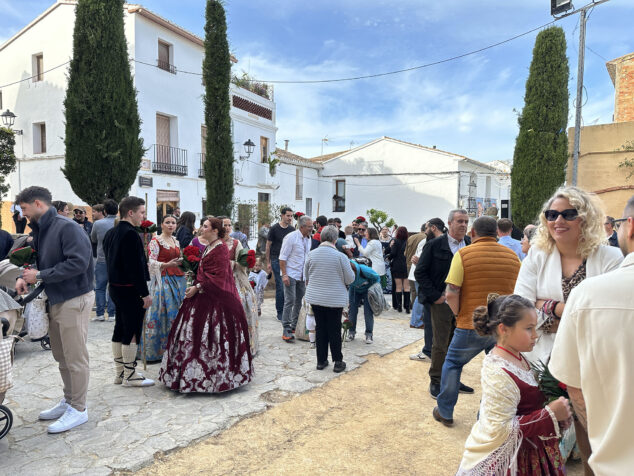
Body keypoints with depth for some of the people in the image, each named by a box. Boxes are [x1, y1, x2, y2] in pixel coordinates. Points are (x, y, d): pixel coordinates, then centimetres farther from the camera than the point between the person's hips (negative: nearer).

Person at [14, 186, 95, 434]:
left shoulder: (66, 227, -17)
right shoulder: (40, 231, 12)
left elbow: (78, 262, -27)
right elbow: (39, 260, 19)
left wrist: (40, 276, -19)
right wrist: (24, 277, -1)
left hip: (73, 300, -9)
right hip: (55, 300, 9)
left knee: (75, 358, 1)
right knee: (61, 356, 19)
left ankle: (78, 409, 14)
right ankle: (68, 401, 35)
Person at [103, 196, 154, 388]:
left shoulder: (110, 233, 12)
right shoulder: (131, 234, -19)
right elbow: (136, 266, -22)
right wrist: (145, 293, -18)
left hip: (115, 286, 10)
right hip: (130, 290, -10)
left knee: (120, 329, 16)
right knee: (132, 331, -1)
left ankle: (119, 372, 26)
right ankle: (129, 375, 9)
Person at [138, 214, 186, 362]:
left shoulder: (176, 241, 17)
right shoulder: (155, 241, -3)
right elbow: (151, 262, -12)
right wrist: (167, 264, -26)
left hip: (178, 280, 7)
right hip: (163, 280, -6)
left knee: (176, 314, 5)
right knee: (162, 314, -8)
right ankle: (153, 352, 2)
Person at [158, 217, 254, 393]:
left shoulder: (220, 249, -14)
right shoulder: (209, 247, 14)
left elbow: (219, 277, -20)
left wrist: (197, 287, -19)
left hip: (215, 298, -9)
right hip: (203, 296, 9)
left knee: (210, 333, -4)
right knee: (197, 331, 12)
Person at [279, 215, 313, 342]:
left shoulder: (308, 238, 10)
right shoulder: (291, 237, -12)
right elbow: (282, 257, -12)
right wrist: (284, 274, -18)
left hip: (302, 276, 7)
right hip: (291, 275, -7)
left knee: (299, 302, 9)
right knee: (290, 301, -9)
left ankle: (294, 327, 23)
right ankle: (287, 330, -4)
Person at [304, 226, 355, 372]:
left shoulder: (311, 254, -4)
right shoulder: (340, 256, -14)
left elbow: (306, 276, 9)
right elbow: (350, 279, -7)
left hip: (315, 298, 3)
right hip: (335, 299, -3)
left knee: (320, 328, 13)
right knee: (335, 330, 8)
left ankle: (321, 361, 21)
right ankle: (338, 362, 16)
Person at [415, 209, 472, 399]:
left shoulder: (471, 245, 4)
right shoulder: (435, 245, -7)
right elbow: (420, 272, -6)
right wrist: (435, 296, -11)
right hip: (442, 302, -4)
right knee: (440, 344, 3)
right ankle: (436, 382, 18)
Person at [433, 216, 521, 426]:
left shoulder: (463, 255, -8)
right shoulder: (513, 256, 5)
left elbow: (451, 294, -14)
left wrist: (459, 315, 2)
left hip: (472, 326, -3)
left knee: (452, 363, 16)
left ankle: (445, 412, 25)